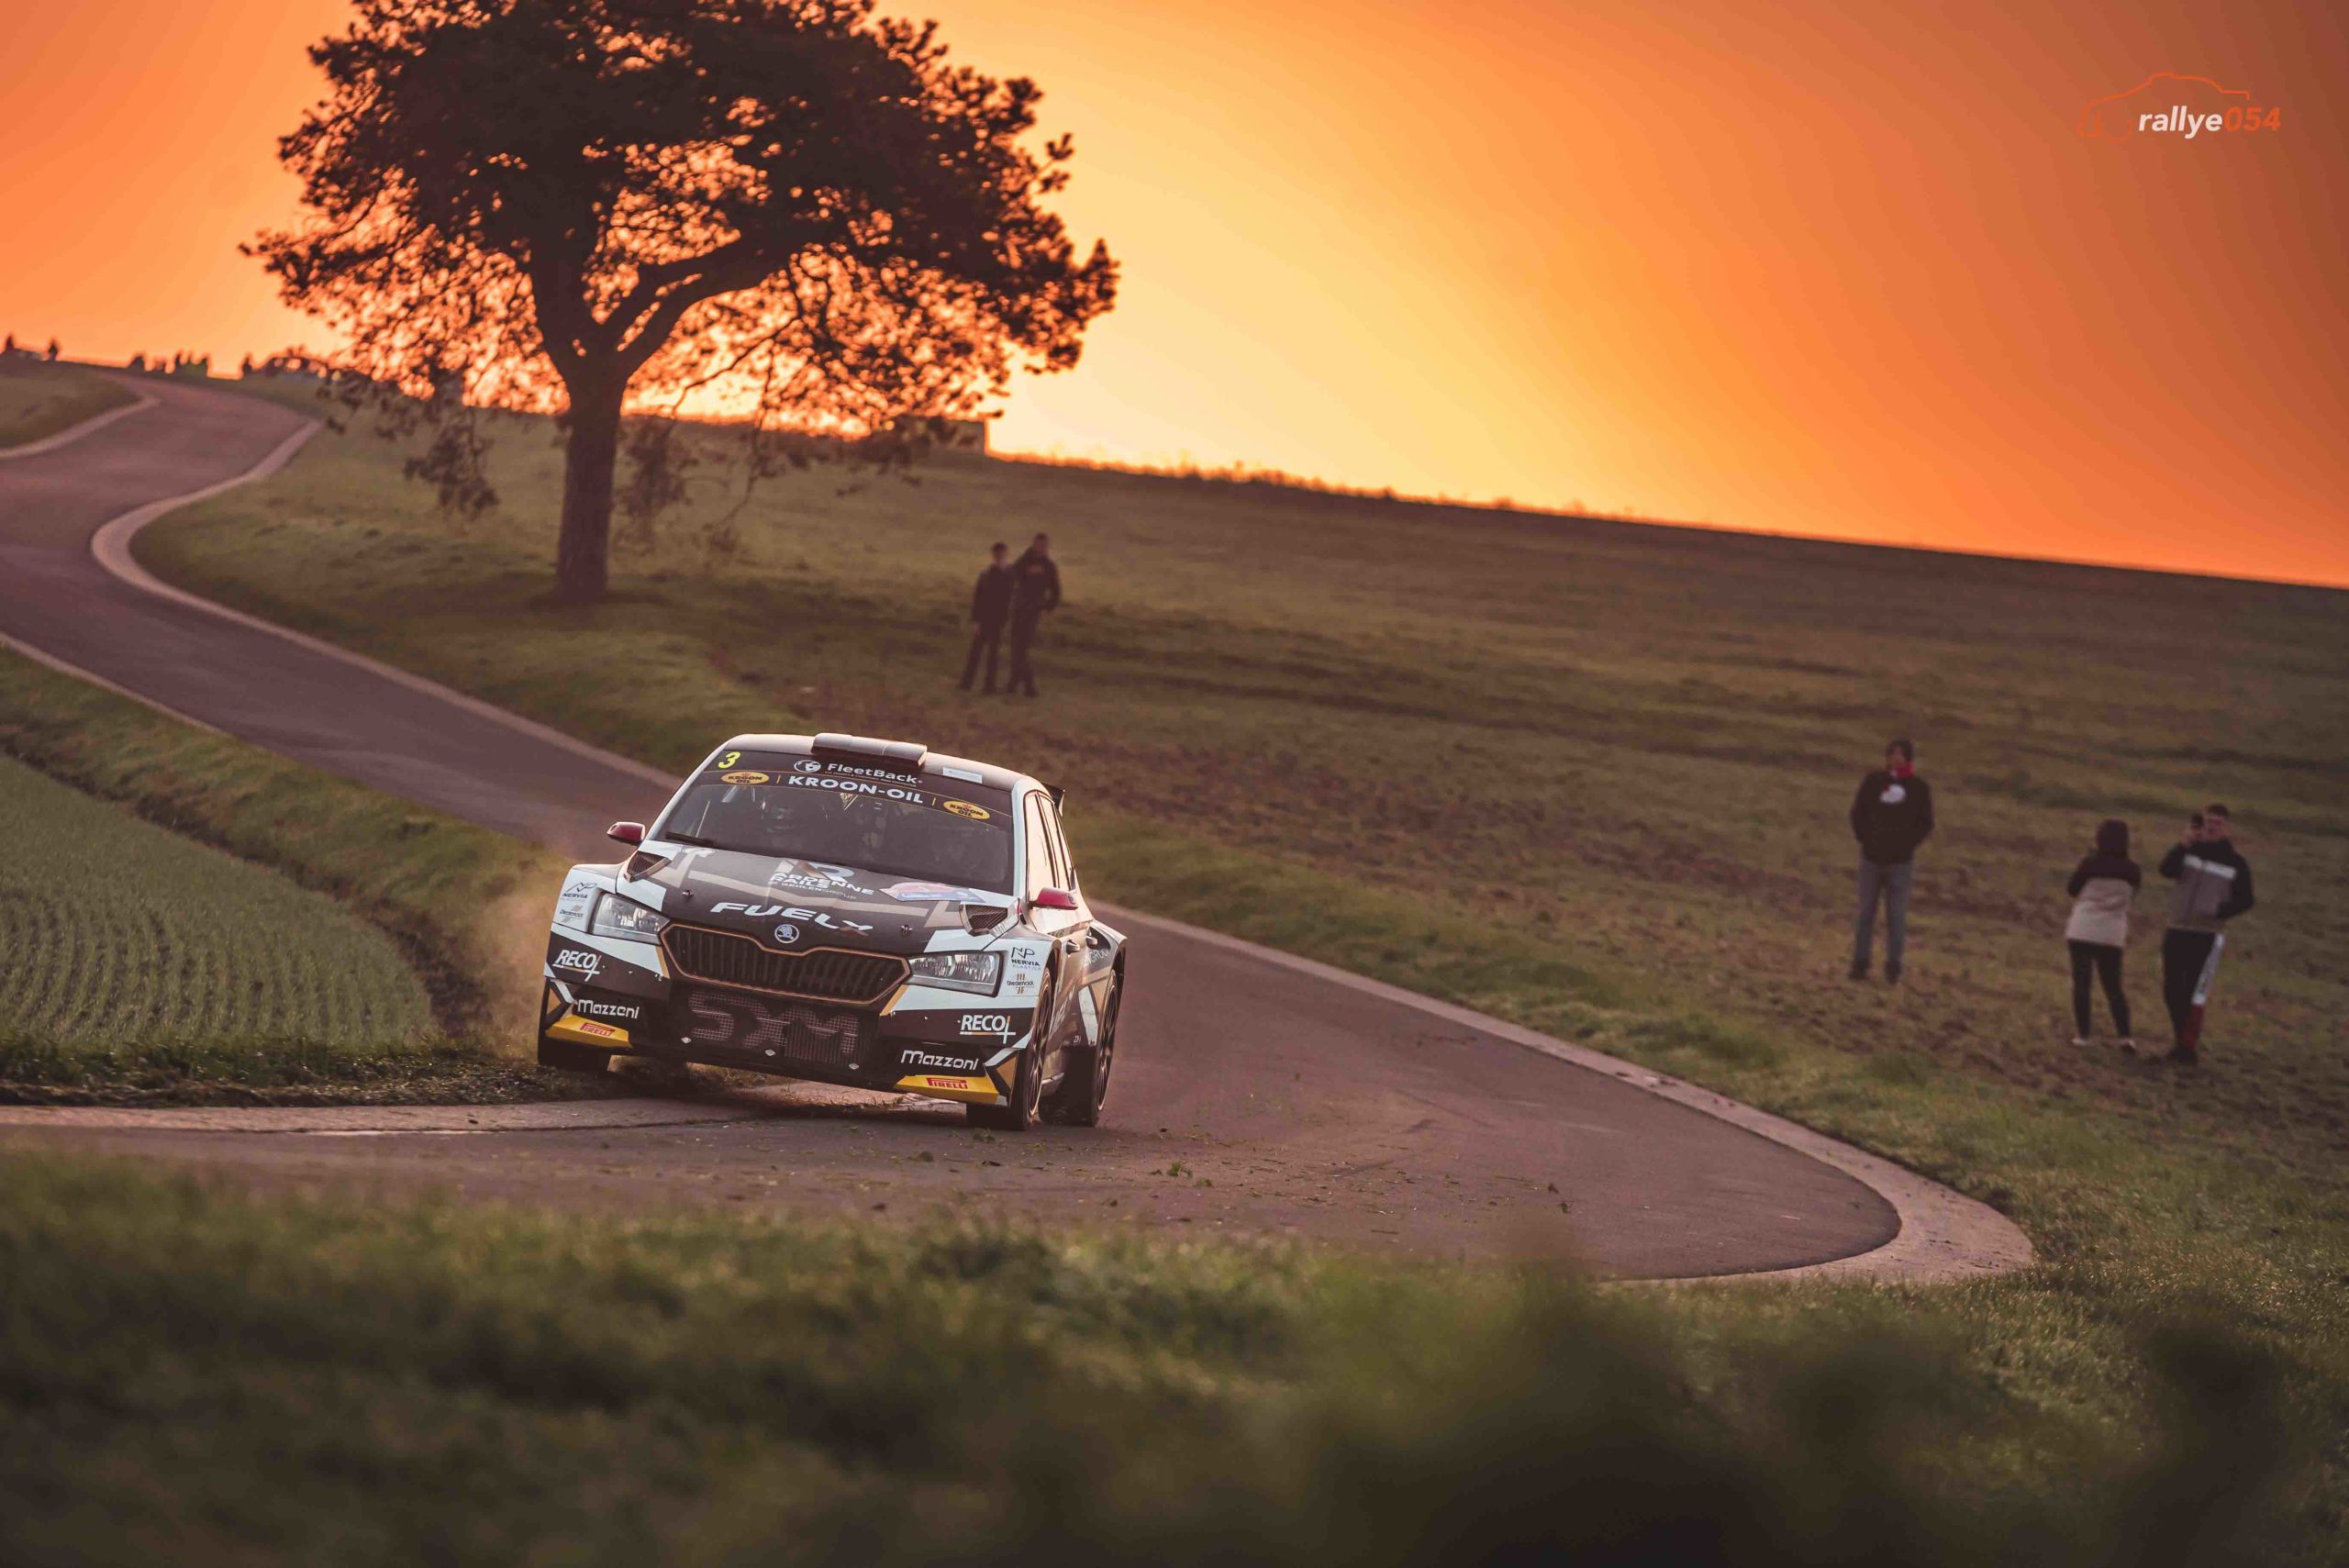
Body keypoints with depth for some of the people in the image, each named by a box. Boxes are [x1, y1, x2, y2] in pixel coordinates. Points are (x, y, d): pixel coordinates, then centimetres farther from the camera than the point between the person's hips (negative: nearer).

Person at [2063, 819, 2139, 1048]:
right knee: (2113, 986, 9)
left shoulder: (2090, 863, -10)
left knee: (2081, 983, 6)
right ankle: (2126, 1035, -3)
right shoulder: (2131, 870, -2)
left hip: (2082, 930, -2)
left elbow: (2072, 890, 1)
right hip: (2112, 934, 2)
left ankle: (2082, 1034, 2)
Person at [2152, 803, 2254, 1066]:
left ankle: (2189, 1049, -3)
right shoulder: (2191, 850, 3)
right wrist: (2182, 846, -30)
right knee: (2172, 992, 8)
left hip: (2208, 936, -4)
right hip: (2176, 932, 4)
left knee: (2194, 994, -9)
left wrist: (2219, 912, -16)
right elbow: (2167, 870, -15)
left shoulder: (2236, 863, -2)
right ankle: (2180, 1042, 24)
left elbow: (2245, 901, 0)